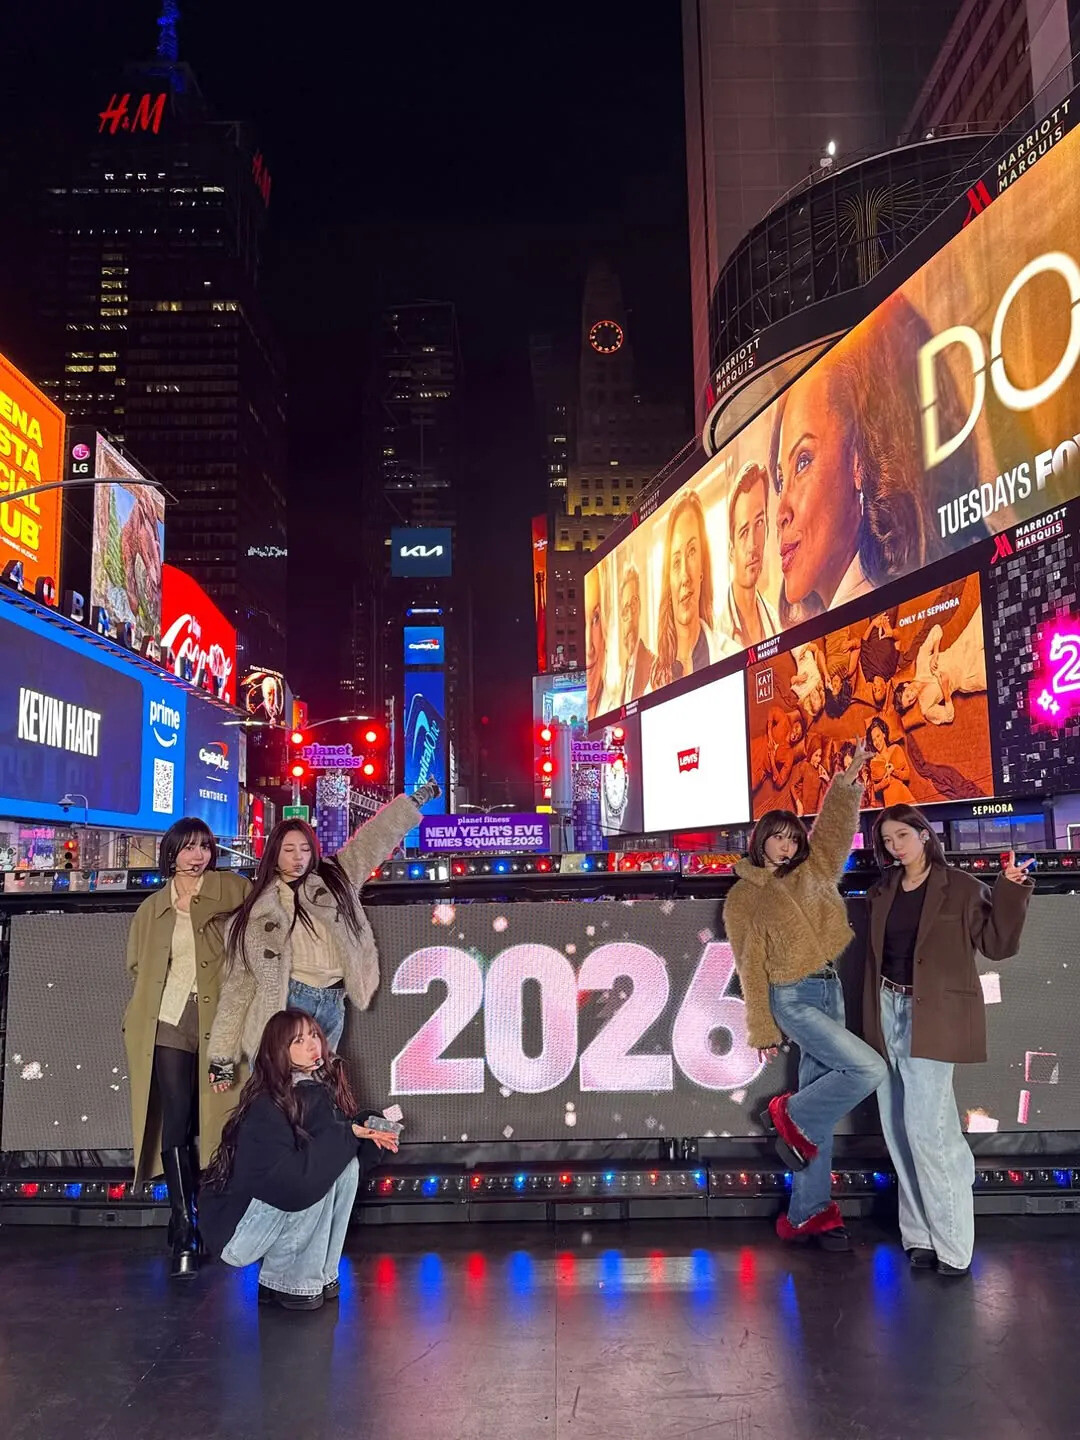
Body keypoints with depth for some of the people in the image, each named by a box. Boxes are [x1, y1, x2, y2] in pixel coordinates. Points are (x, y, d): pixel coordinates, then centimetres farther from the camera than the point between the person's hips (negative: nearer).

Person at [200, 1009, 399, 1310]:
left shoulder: (322, 1090, -4)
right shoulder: (266, 1107, -26)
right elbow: (290, 1179, -35)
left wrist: (371, 1132, -17)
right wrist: (345, 1135, -26)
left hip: (285, 1213, 7)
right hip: (236, 1232, -7)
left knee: (348, 1165, -8)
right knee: (316, 1176, -25)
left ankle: (320, 1274, 1)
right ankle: (284, 1283, -7)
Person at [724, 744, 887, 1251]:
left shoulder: (812, 871, 9)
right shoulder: (744, 897, -4)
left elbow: (833, 827, 9)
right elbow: (751, 967, -4)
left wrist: (848, 779, -4)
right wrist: (762, 1029, -3)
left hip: (831, 990, 6)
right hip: (793, 999, -6)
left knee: (821, 1095, 8)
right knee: (868, 1068, -19)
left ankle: (808, 1213, 17)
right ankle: (791, 1117, 4)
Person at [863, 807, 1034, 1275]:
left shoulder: (961, 887, -3)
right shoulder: (882, 892, 12)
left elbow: (996, 944, -5)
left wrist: (1011, 892, -16)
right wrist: (872, 1019, 14)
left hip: (933, 1018, -6)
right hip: (889, 1012, 6)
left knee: (926, 1127, -11)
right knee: (899, 1129, 8)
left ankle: (952, 1244, 2)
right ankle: (922, 1234, 19)